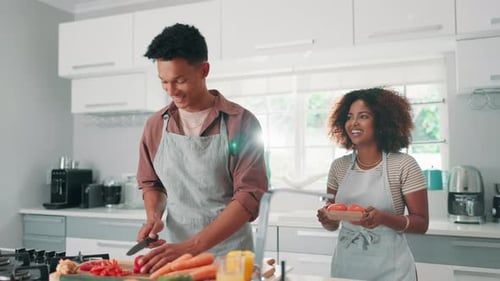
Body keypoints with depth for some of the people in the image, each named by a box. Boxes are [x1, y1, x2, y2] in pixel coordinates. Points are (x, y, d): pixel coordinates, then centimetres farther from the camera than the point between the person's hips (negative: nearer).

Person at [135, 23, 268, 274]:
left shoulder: (240, 122, -12)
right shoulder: (155, 125, 1)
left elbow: (249, 197, -18)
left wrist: (191, 247, -25)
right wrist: (154, 216, -6)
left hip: (228, 253, -3)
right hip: (173, 251, 4)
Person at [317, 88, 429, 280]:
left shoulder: (404, 165, -10)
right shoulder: (339, 166, 1)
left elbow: (421, 223, -8)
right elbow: (332, 224, 8)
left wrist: (383, 218, -24)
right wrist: (326, 219, -13)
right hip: (345, 265, 4)